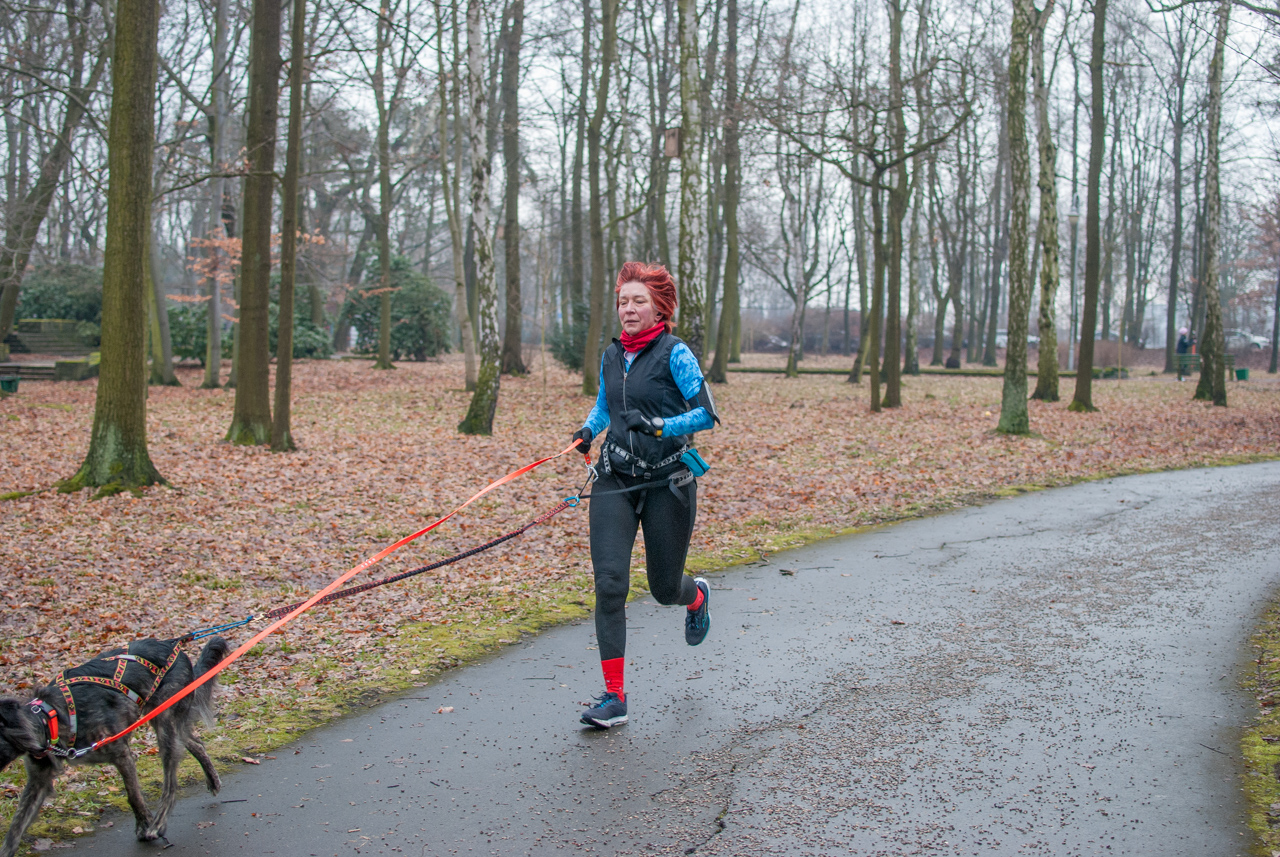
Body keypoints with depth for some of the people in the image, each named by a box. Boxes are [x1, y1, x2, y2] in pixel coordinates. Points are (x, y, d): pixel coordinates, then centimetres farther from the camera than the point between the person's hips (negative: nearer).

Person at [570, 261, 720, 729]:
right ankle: (614, 696, -6)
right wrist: (588, 430, 7)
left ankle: (698, 595, 48)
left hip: (668, 481, -4)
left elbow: (706, 413, -13)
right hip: (615, 480, 4)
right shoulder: (611, 355, 9)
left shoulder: (674, 353, -8)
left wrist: (658, 426, -26)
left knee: (664, 589, 8)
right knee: (609, 582, -11)